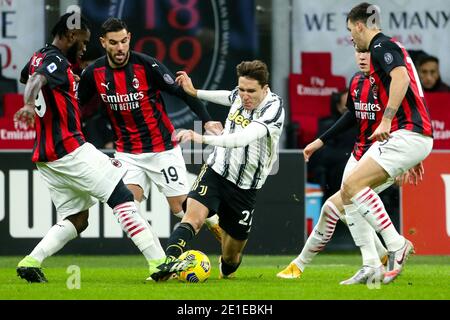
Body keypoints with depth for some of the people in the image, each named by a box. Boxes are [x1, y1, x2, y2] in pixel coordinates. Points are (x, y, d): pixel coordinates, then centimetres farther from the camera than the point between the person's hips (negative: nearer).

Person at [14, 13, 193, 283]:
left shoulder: (38, 59, 16)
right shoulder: (56, 60, -11)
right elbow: (36, 81, -33)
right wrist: (29, 105, -54)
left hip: (47, 156, 10)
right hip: (71, 149, -10)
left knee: (76, 220, 13)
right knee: (123, 198, -6)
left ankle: (31, 262, -2)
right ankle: (158, 261, -11)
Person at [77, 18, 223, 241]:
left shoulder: (147, 65, -16)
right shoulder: (94, 73, -5)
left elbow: (183, 92, -14)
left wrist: (207, 121, -25)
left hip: (162, 148, -3)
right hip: (127, 153, 3)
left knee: (181, 207, -1)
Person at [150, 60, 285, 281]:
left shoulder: (273, 108, -21)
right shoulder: (239, 94, -3)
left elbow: (244, 138, -38)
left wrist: (203, 138, -48)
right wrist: (195, 92, 28)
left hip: (244, 188, -3)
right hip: (216, 171, 3)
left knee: (231, 256, 9)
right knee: (193, 218, -27)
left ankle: (225, 271, 44)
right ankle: (167, 265, -40)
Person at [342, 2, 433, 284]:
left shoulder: (382, 46, -5)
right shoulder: (388, 47, 26)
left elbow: (401, 78, -25)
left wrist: (387, 119, -29)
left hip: (408, 132, -10)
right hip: (408, 135, 10)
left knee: (354, 184, -20)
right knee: (348, 192, 5)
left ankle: (396, 244, -15)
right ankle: (371, 266, 0)